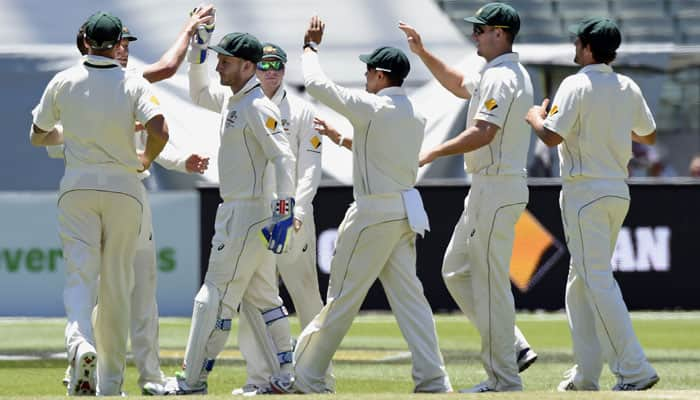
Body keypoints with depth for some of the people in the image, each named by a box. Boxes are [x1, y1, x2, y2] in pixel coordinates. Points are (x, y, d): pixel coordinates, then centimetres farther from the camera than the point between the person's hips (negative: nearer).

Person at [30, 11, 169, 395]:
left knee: (80, 273, -6)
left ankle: (80, 343, -37)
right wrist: (145, 160, 3)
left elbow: (37, 136, 12)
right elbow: (160, 132, -18)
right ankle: (111, 381, 13)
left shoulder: (63, 82, 1)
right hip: (124, 190, 0)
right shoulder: (134, 85, -4)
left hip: (77, 188, 0)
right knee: (117, 283, 8)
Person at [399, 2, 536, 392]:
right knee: (457, 271, 15)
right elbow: (459, 84, 33)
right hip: (489, 188, 11)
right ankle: (513, 348, 13)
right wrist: (423, 52, 25)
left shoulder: (501, 77, -16)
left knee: (490, 279, -7)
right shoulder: (512, 73, 17)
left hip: (498, 188, -11)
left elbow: (483, 133, -26)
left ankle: (504, 380, -3)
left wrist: (433, 154, -19)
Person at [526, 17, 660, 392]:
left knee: (598, 282, -9)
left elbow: (553, 136, -19)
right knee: (581, 283, 16)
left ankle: (634, 369, -17)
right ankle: (585, 375, 16)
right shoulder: (628, 88, 9)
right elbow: (649, 136, 19)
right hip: (619, 191, 8)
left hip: (585, 192, -8)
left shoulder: (576, 85, -12)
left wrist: (535, 118, 2)